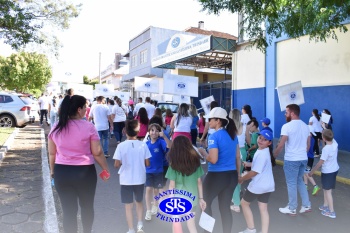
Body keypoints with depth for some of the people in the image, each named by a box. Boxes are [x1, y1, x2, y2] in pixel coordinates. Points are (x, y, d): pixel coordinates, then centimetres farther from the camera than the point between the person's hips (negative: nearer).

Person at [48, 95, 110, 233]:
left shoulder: (56, 128, 1)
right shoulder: (88, 127, -11)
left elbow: (52, 153, 8)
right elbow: (97, 152, -10)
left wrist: (52, 170, 22)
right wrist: (106, 169, 3)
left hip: (61, 172, 3)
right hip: (85, 172, -2)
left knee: (68, 210, 11)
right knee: (87, 206, 20)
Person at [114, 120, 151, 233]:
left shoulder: (121, 145, -12)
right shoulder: (143, 145, -8)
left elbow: (117, 164, -11)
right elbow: (147, 164, -4)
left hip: (126, 180, -2)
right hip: (140, 179, 2)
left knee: (128, 205, 13)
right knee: (139, 201, 25)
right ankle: (140, 224, 18)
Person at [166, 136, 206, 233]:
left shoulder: (174, 164, -13)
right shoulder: (195, 160, -2)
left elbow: (172, 185, -12)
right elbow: (199, 182, 2)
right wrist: (201, 198, 10)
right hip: (191, 198, 3)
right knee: (191, 225, 15)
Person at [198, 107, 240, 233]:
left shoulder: (214, 136, -16)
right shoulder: (233, 135, 7)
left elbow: (213, 159, -23)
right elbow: (238, 157, 12)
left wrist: (202, 152, -5)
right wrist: (237, 174, 20)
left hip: (216, 176, -7)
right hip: (232, 175, 7)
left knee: (205, 203, 16)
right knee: (225, 207, 16)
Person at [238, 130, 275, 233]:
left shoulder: (261, 154, -25)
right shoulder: (264, 151, 6)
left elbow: (254, 172, -21)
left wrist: (241, 179, -9)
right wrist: (249, 164, 15)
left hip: (258, 186, -8)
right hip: (268, 185, 9)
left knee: (244, 203, 12)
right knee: (263, 209, 13)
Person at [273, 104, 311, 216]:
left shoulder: (287, 126, -16)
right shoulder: (305, 126, 8)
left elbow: (281, 145, -17)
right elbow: (308, 144, 14)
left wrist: (274, 155, -3)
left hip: (291, 160, -7)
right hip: (303, 159, 7)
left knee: (292, 184, 5)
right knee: (299, 181, 22)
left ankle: (292, 209, 17)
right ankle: (306, 205, 25)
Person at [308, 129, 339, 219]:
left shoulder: (326, 149, -28)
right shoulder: (335, 142, -9)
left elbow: (320, 162, -22)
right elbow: (331, 138, 18)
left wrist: (312, 171, -13)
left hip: (328, 172, -8)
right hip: (335, 169, 8)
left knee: (328, 191, 3)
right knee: (325, 189, 22)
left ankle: (331, 212, 10)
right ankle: (325, 206, 35)